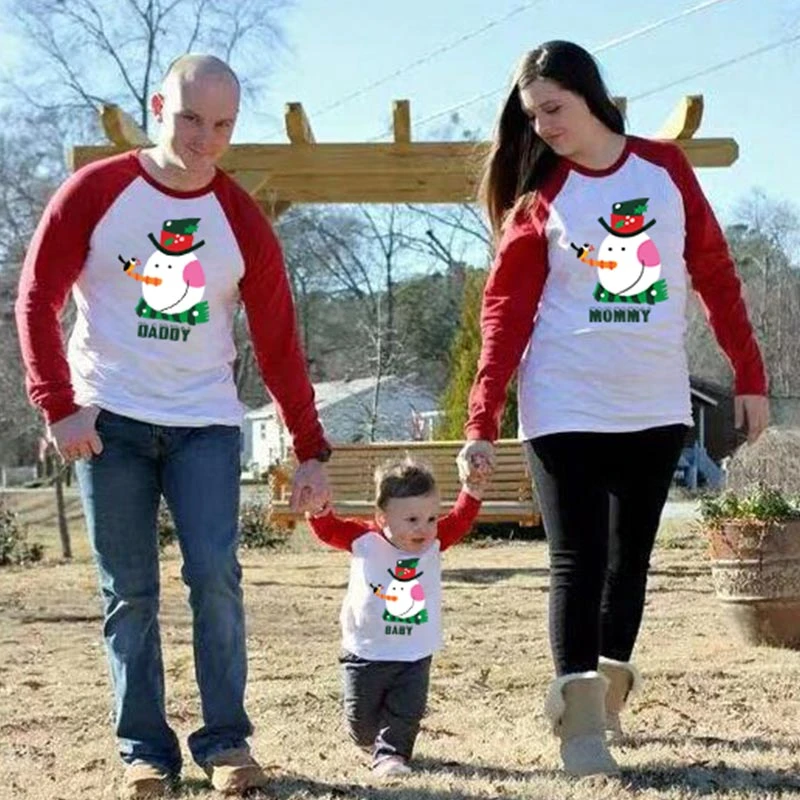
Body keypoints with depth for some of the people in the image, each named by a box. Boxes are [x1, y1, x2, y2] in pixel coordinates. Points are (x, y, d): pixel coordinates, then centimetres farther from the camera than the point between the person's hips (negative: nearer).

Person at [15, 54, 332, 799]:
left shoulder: (242, 220, 1)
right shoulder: (94, 192, -3)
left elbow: (278, 343, 2)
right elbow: (36, 299, -3)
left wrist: (311, 450, 0)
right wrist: (59, 406, -12)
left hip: (206, 423, 1)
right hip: (109, 420, -1)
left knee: (214, 574, -10)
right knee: (129, 592, 1)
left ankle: (226, 740, 2)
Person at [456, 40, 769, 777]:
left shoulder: (666, 168, 3)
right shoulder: (539, 196, -1)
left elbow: (715, 274, 6)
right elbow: (505, 309, -5)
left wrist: (750, 376, 3)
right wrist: (482, 423, -13)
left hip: (656, 406, 3)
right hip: (566, 408, -2)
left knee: (631, 554, 11)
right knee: (578, 559, -7)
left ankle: (609, 690, 24)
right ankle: (580, 722, -8)